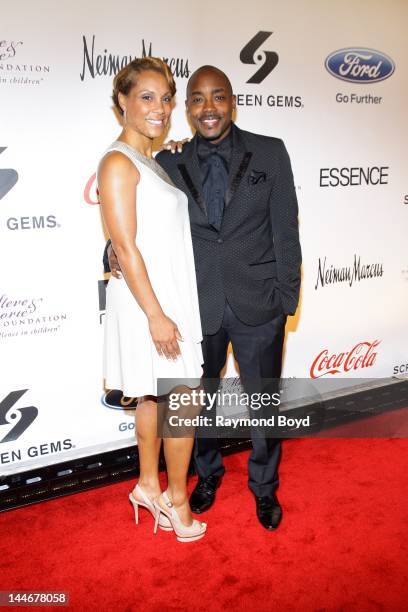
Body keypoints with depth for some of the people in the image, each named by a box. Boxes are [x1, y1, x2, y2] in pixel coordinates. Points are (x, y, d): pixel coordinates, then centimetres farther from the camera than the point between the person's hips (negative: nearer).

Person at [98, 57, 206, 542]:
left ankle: (149, 486, 32)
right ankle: (176, 501, 20)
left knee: (153, 398, 16)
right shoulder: (118, 162, -13)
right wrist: (156, 315, -21)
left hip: (169, 296, 8)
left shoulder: (152, 161, 15)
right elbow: (125, 248, -19)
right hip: (150, 299, -8)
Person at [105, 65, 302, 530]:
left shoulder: (270, 152, -1)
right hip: (197, 306, 2)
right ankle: (208, 473, 47)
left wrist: (287, 298, -4)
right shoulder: (168, 163, 1)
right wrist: (117, 249, -15)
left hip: (258, 305, -1)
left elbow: (285, 230, -2)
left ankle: (264, 486, 41)